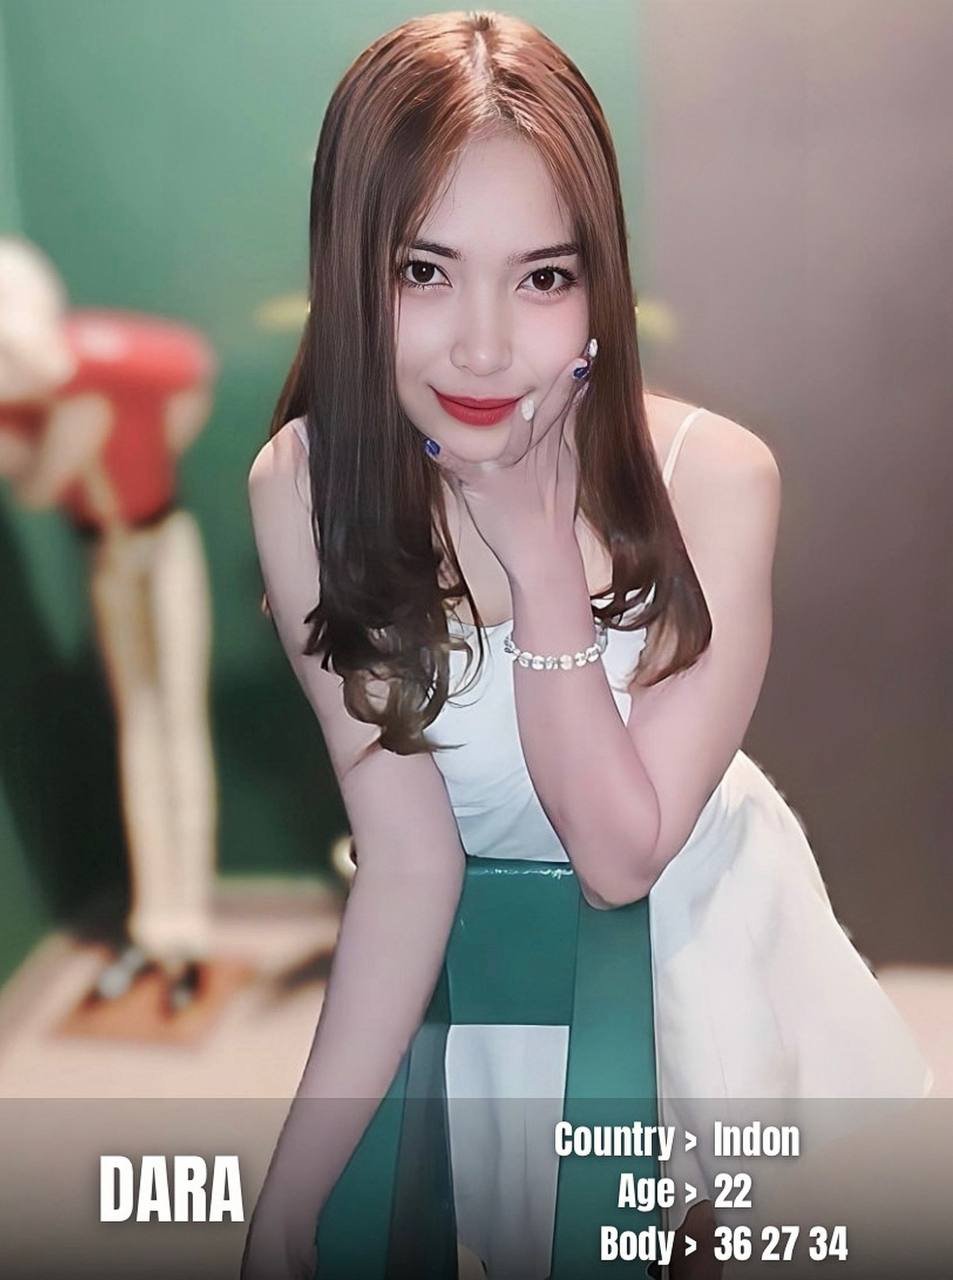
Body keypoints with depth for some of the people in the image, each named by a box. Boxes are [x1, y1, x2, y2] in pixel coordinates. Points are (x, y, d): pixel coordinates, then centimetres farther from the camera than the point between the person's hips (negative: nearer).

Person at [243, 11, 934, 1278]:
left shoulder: (715, 479, -29)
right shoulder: (301, 488, -25)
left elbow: (625, 853, -26)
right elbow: (408, 857, -22)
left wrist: (539, 548, -36)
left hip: (698, 918, 0)